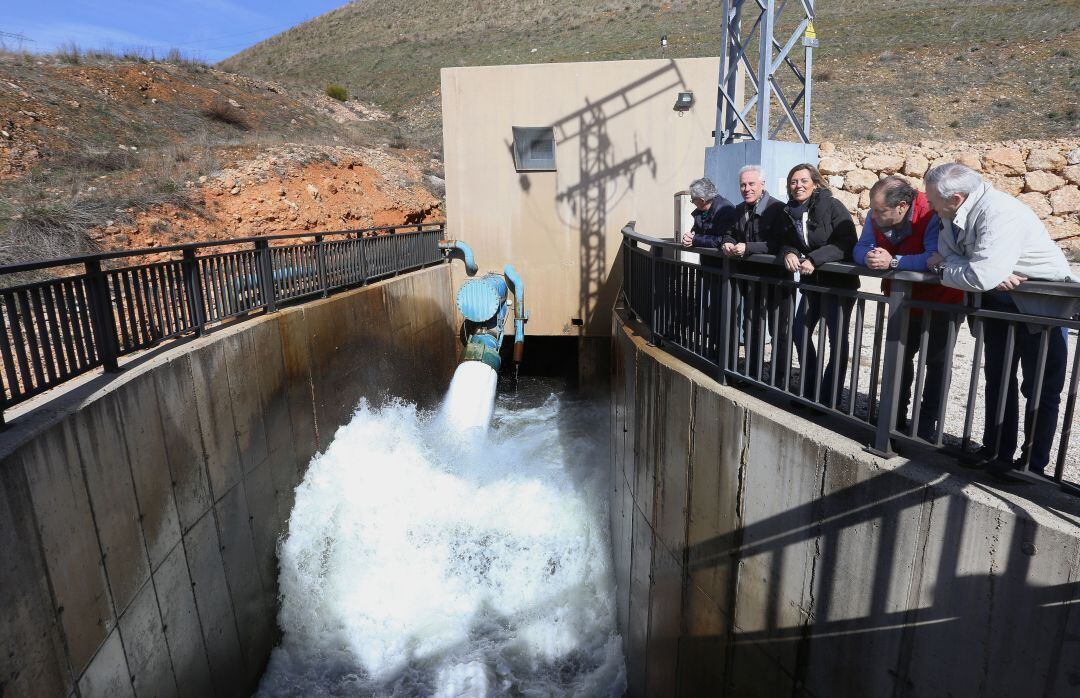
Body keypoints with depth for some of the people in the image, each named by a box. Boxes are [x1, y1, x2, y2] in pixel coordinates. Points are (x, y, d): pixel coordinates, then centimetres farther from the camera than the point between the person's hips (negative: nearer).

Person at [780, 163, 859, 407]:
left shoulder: (831, 206, -14)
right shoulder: (790, 212, 3)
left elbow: (848, 243, -21)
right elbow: (786, 242, 7)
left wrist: (814, 259, -30)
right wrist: (789, 253, -16)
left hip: (839, 282, -6)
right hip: (811, 281, 6)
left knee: (837, 341, -1)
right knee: (800, 333, 9)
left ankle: (829, 400, 10)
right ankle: (809, 392, 24)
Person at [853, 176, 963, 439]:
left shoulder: (931, 215, -32)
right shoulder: (876, 216, -14)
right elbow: (860, 249, -11)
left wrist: (893, 262, -43)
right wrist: (869, 257, -33)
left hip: (941, 301, -6)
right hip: (904, 299, 7)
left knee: (936, 362, 3)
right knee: (900, 357, 16)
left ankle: (927, 426, 13)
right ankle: (896, 416, 31)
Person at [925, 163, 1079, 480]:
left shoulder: (1000, 215, -33)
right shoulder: (953, 213, -7)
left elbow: (980, 277, -41)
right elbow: (946, 253, -7)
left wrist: (944, 268, -22)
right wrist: (992, 276, -23)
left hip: (1043, 303, -8)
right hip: (1000, 300, 8)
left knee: (1041, 388, 3)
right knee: (997, 379, 15)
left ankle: (1033, 464, 15)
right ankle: (997, 452, 27)